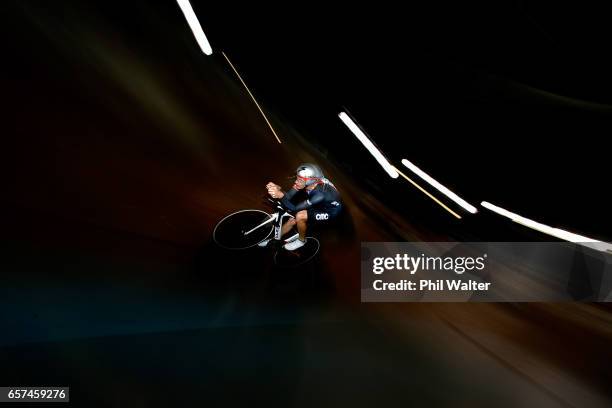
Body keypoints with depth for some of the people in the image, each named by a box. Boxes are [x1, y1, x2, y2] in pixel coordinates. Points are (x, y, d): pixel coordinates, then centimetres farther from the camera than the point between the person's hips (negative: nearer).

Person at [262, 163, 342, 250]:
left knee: (300, 216, -27)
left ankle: (301, 240, 1)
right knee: (292, 220, 1)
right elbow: (289, 196, -21)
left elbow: (294, 208, -38)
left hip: (330, 213, -7)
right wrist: (278, 189, -41)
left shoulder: (320, 194, -40)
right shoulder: (309, 183, -20)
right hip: (319, 206, 7)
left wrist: (280, 195, -50)